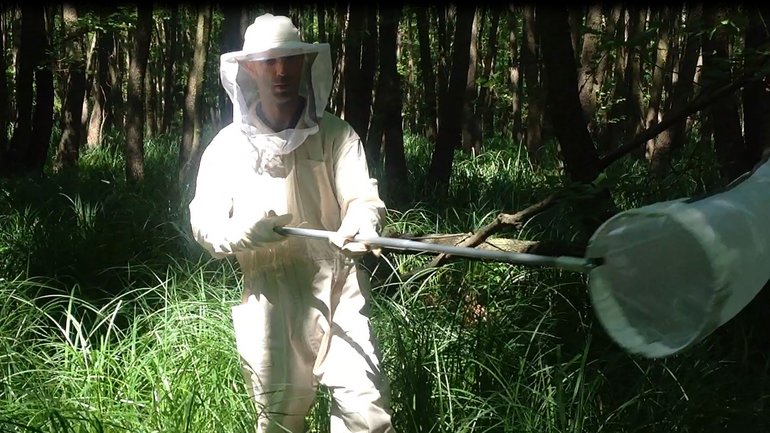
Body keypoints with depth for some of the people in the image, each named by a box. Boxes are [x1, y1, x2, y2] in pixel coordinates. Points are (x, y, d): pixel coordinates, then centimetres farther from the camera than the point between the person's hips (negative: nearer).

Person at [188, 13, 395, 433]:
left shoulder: (335, 134, 2)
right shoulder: (228, 145, 3)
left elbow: (363, 197, -7)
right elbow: (205, 224, 3)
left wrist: (359, 225, -31)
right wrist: (243, 233, -19)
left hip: (337, 287, 0)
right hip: (269, 293, 0)